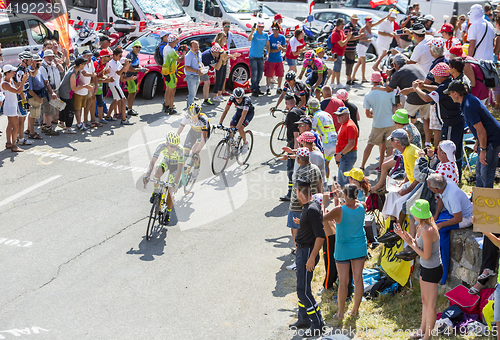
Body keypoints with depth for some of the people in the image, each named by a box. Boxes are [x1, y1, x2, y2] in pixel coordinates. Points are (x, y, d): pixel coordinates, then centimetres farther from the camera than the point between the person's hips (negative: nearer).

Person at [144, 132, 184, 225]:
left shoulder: (180, 150, -36)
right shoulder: (162, 146, -32)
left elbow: (179, 168, -37)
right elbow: (152, 162, -33)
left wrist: (175, 183, -47)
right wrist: (147, 175, -46)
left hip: (175, 166, -2)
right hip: (166, 162, 2)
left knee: (170, 190, -10)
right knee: (157, 172, -33)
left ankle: (168, 213, 8)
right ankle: (156, 192, -6)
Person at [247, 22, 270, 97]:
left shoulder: (266, 35, 3)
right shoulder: (254, 34, -12)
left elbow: (268, 45, 9)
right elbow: (249, 39, -32)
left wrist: (267, 54, -5)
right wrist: (252, 32, -50)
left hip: (260, 57, 6)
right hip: (253, 56, -6)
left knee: (260, 73, 12)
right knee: (254, 74, -10)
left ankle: (257, 88, 28)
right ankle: (254, 90, -4)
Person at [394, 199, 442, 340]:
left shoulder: (428, 231, -30)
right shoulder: (421, 227, -1)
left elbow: (426, 255, -25)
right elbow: (418, 244, 12)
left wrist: (411, 243, -19)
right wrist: (403, 235, 3)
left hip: (432, 270, -10)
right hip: (425, 267, 10)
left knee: (430, 304, 7)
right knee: (424, 300, 23)